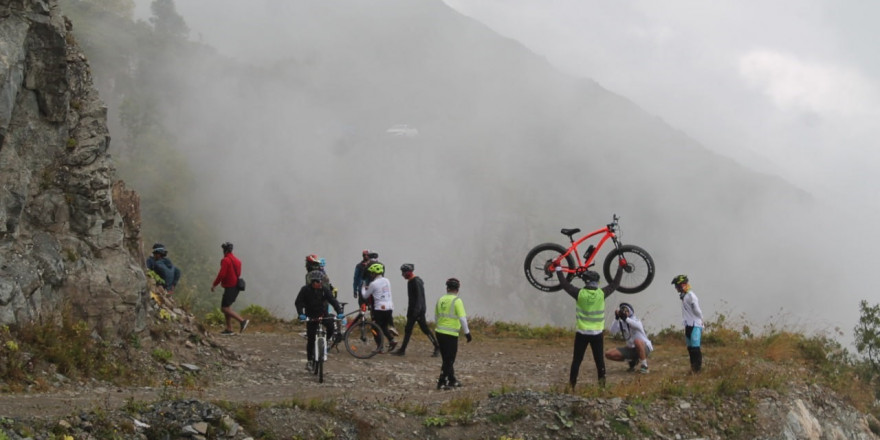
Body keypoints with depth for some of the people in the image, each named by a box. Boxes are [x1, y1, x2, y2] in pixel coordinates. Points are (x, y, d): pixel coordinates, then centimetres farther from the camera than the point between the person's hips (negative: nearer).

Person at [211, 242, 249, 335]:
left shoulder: (226, 260, -14)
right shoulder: (237, 260, 12)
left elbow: (221, 274, -19)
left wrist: (214, 284, -7)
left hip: (229, 288, -9)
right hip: (236, 286, 9)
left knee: (224, 309, -7)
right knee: (227, 306, 17)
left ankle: (242, 321, -18)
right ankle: (229, 329, 14)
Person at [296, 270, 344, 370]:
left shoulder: (325, 289, -7)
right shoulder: (305, 289, -12)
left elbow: (333, 301, -14)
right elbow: (298, 302, -17)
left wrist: (339, 312, -30)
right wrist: (301, 314, -34)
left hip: (322, 314, 1)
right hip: (311, 316, -1)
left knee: (331, 326, -28)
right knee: (311, 339, -2)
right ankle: (310, 360, 10)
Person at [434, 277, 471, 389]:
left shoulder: (441, 300, 7)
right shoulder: (457, 301, -12)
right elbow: (462, 318, -16)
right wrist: (467, 332, -9)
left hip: (440, 332, 7)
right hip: (451, 334, -7)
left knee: (447, 359, 17)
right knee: (449, 360, 2)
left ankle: (452, 380, 26)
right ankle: (441, 382, -1)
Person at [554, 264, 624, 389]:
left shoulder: (580, 294, -11)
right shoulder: (602, 293, -8)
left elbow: (565, 284, 0)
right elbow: (615, 284, 6)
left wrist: (558, 269, 11)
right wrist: (620, 268, 17)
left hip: (582, 333, -1)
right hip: (597, 333, 1)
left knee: (577, 360, 7)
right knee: (599, 360, 9)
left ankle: (572, 384, 7)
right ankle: (602, 384, 7)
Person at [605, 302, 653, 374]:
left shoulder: (635, 320, -13)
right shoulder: (621, 323, 1)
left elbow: (639, 326, -39)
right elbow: (613, 331, -20)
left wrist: (626, 318, -51)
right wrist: (616, 318, -34)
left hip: (644, 348, -5)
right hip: (631, 349, 5)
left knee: (637, 341, -41)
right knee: (608, 354, -8)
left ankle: (644, 365, -19)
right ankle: (632, 361, 11)